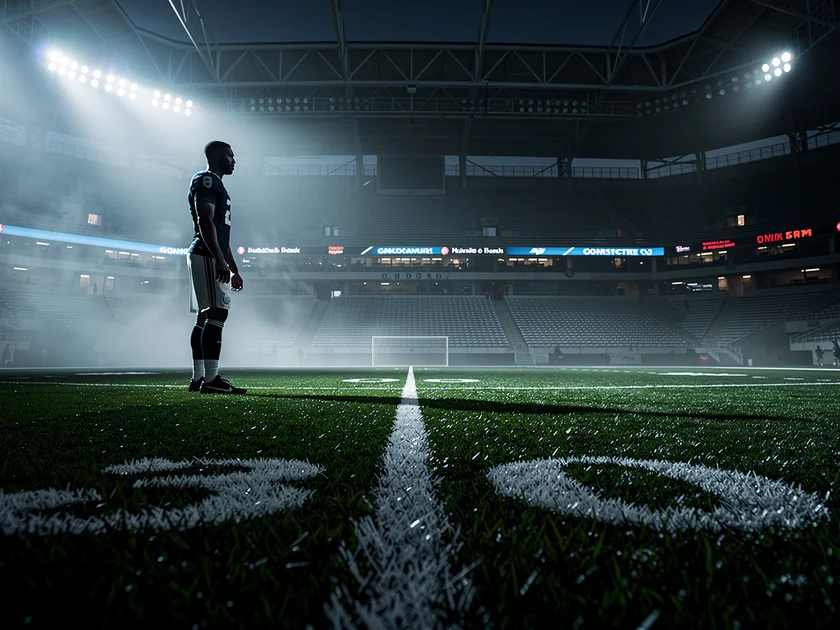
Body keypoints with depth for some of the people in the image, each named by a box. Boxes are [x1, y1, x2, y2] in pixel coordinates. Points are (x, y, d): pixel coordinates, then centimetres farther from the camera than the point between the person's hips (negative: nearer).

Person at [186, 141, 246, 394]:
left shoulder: (216, 184, 26)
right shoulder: (206, 180, -5)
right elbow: (205, 222, -18)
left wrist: (234, 269, 24)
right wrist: (220, 259, -25)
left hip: (212, 258, 11)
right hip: (207, 256, -11)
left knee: (205, 317, 8)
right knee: (216, 314, -14)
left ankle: (198, 378, 12)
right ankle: (210, 379, -15)